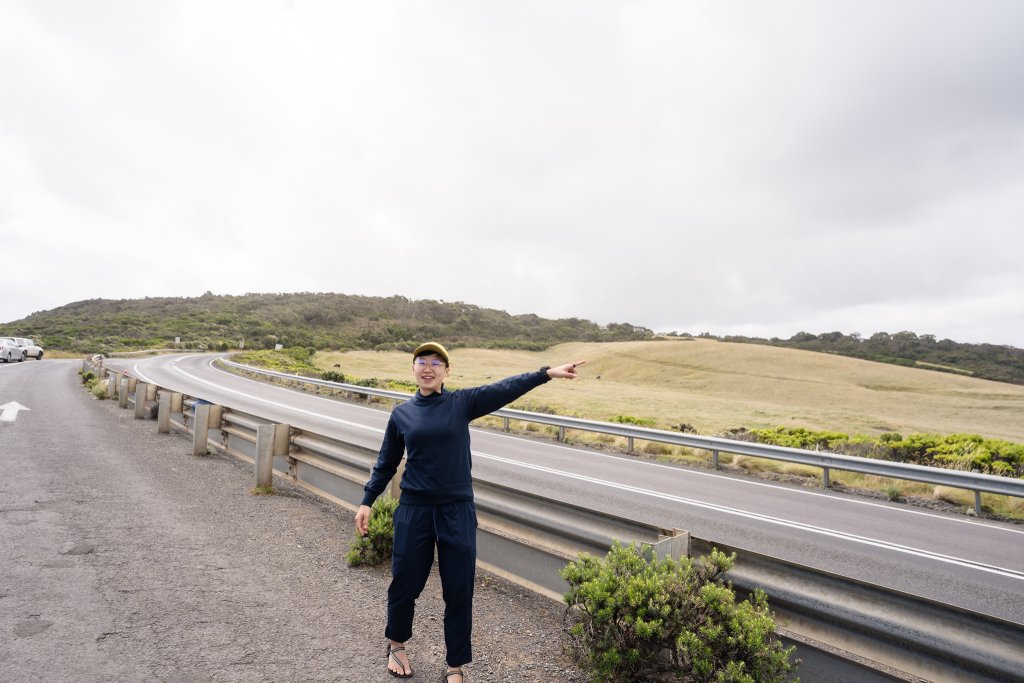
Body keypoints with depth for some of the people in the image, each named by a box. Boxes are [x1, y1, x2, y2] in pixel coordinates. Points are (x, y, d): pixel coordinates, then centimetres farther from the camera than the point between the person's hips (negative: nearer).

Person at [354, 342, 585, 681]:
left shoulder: (463, 402, -3)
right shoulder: (401, 414, 3)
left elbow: (505, 389, -13)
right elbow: (386, 464, 10)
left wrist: (546, 373, -21)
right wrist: (367, 501, 7)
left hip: (457, 511, -1)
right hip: (414, 510, 1)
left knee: (459, 590, 8)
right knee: (405, 582, 15)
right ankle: (396, 645, 45)